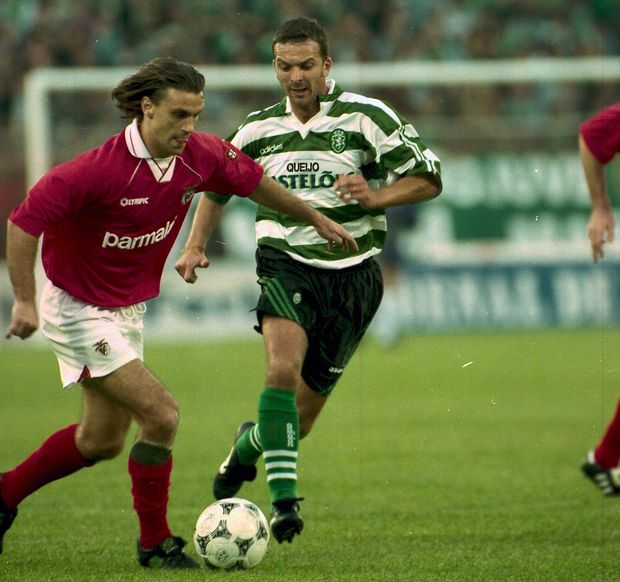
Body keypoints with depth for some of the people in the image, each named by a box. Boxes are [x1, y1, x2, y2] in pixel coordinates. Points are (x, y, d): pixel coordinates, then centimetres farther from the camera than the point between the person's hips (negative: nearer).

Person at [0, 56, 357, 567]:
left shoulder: (201, 156, -10)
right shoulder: (101, 169, -30)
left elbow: (251, 180, 11)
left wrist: (317, 220, 19)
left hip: (128, 309, 8)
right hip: (78, 310, -8)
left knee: (102, 440, 18)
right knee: (161, 415, -16)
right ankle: (155, 541, -1)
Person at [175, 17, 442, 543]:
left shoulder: (366, 117, -5)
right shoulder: (261, 128, 6)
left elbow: (428, 178, -4)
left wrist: (375, 196, -21)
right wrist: (195, 246, 9)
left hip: (351, 274, -1)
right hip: (285, 263, 1)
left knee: (305, 408, 5)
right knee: (284, 368, -27)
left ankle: (250, 443, 39)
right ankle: (285, 498, -28)